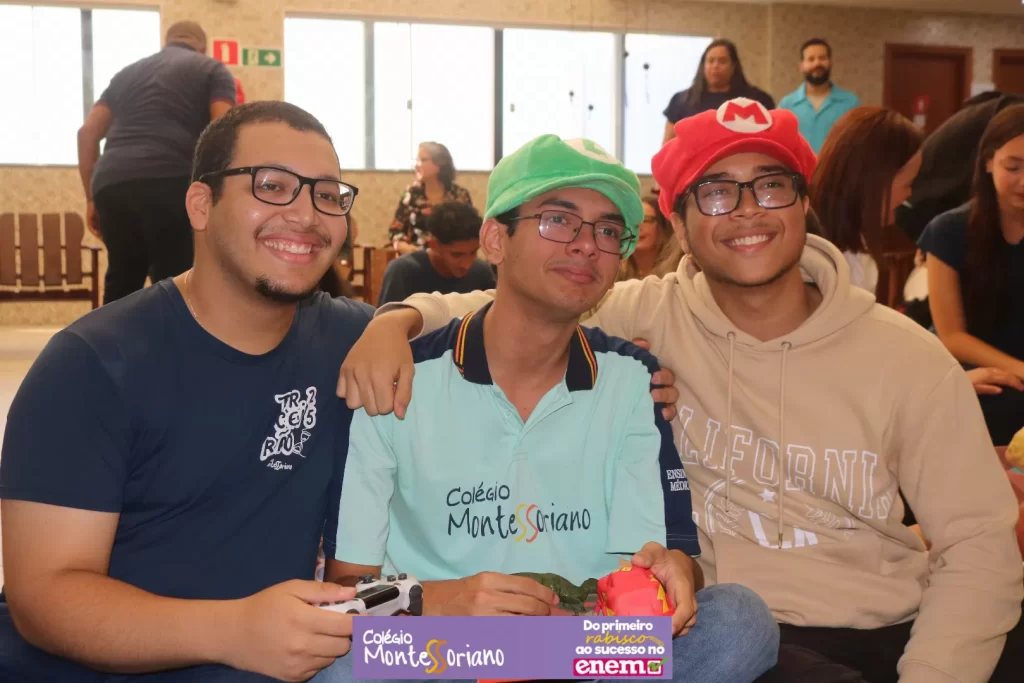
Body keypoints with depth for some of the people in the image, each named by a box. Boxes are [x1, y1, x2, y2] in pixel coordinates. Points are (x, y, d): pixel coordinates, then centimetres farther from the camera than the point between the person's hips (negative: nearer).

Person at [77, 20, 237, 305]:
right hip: (169, 183, -5)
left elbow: (87, 133, 20)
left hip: (112, 183, 5)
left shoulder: (128, 72, 30)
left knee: (121, 283, 18)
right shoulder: (211, 69, 17)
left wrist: (92, 198, 22)